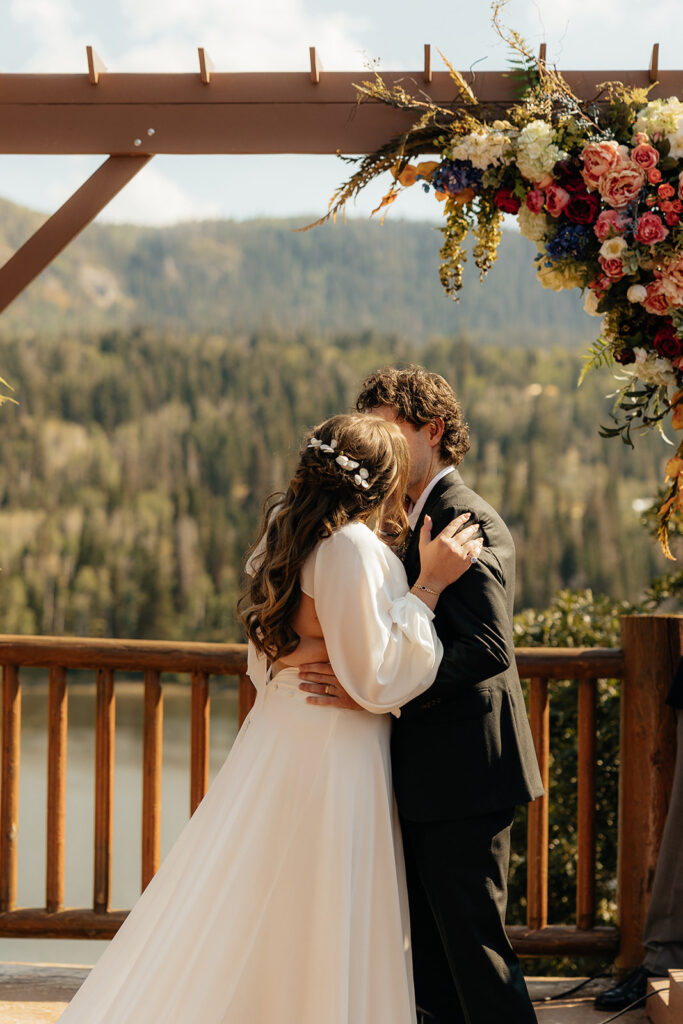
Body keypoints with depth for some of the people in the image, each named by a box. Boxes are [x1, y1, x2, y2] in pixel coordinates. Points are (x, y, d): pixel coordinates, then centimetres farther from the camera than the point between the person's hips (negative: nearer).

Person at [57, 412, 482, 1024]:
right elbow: (377, 679, -18)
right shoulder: (352, 547, -18)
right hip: (332, 758, -9)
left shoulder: (287, 532, 10)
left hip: (280, 739, 9)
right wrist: (429, 587, -15)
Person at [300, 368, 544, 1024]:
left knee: (473, 942, -5)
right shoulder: (413, 522, 17)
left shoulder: (469, 522, -14)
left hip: (462, 773, -10)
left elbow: (488, 646, -26)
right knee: (427, 950, 14)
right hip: (426, 774, 10)